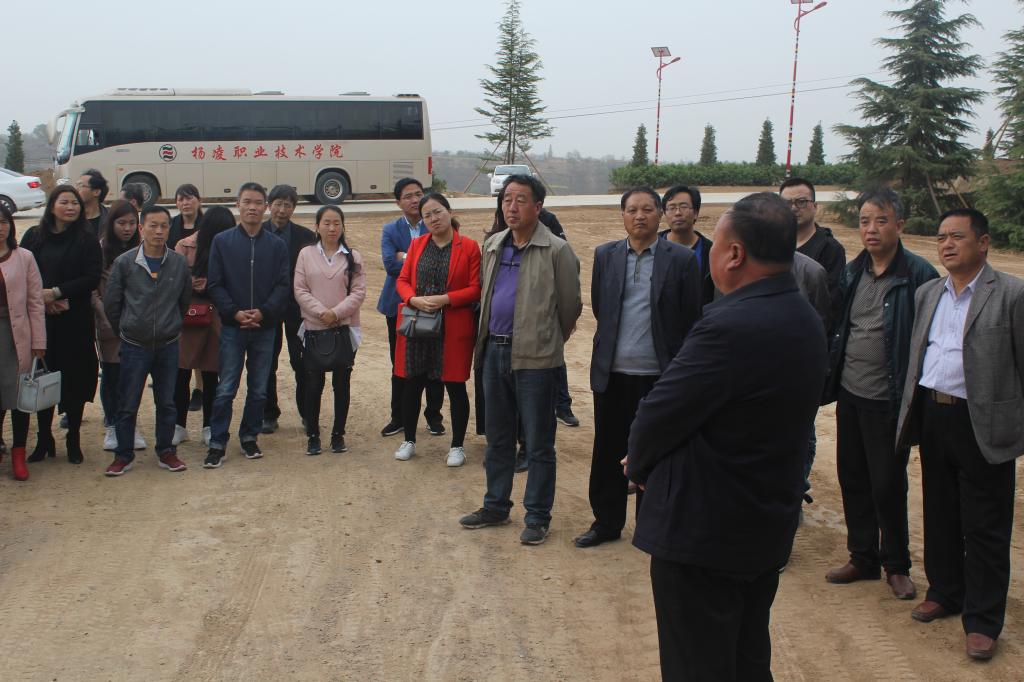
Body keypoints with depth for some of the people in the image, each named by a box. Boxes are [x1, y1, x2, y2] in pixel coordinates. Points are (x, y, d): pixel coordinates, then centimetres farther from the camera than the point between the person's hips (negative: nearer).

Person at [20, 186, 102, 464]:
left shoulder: (87, 239, 0)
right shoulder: (34, 237, 7)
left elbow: (93, 277, -7)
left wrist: (56, 292, -13)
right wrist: (43, 298, -11)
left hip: (76, 320, -2)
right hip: (40, 319, 2)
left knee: (75, 379, 2)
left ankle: (73, 440, 15)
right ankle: (44, 439, 17)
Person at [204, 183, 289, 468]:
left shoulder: (277, 245, 5)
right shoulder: (222, 241, 2)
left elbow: (283, 286, -1)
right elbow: (214, 284, -2)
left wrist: (264, 312, -15)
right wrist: (235, 313, -14)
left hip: (265, 327, 2)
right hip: (232, 327, -1)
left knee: (259, 389, 9)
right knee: (226, 389, -2)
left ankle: (249, 437, 23)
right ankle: (217, 443, 7)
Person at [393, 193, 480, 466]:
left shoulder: (468, 247, -3)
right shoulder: (417, 244, 10)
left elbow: (476, 288, -6)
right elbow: (402, 280, 9)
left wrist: (445, 299, -17)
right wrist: (414, 299, -11)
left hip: (453, 328, -3)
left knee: (455, 386, 4)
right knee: (412, 384, 10)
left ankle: (457, 446, 17)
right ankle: (409, 440, 26)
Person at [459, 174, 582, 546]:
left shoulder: (556, 251, -10)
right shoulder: (492, 245, 9)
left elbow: (570, 306, -5)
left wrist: (550, 342, 7)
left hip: (534, 357, -6)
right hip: (495, 350, 6)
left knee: (538, 443, 3)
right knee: (497, 437, 17)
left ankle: (538, 516, 14)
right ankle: (495, 506, 30)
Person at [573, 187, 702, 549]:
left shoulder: (681, 259, -3)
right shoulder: (605, 255, 5)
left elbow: (691, 320, -1)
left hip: (659, 374, -3)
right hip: (612, 372, 3)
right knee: (607, 452, 10)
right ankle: (606, 522, 25)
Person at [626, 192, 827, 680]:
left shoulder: (732, 325, -27)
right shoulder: (805, 319, 4)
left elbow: (659, 415, -20)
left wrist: (639, 464, 2)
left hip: (703, 530, -9)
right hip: (768, 528, 9)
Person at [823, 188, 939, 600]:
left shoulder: (919, 276, -11)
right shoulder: (852, 273, 7)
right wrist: (830, 378, 8)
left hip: (888, 401, -6)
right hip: (849, 395, 6)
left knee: (888, 486, 3)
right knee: (852, 479, 13)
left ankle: (896, 565, 22)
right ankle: (862, 558, 28)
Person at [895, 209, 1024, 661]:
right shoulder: (927, 294, 11)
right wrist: (912, 413, 10)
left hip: (982, 424, -6)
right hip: (932, 416, 6)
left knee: (984, 528, 4)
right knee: (939, 515, 17)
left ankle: (982, 620, 16)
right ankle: (944, 591, 35)